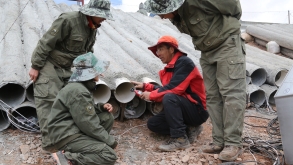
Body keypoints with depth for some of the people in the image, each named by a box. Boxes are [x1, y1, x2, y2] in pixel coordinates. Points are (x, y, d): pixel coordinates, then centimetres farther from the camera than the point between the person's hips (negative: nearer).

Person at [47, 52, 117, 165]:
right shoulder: (78, 91, -22)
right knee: (110, 156, -17)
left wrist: (102, 107, 1)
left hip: (74, 128, 10)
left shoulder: (82, 86, 10)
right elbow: (88, 123, -22)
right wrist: (110, 140, -12)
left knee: (107, 117, 5)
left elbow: (86, 111, 20)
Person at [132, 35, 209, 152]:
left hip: (197, 110, -9)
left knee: (169, 98, -33)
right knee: (152, 123, 3)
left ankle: (180, 138, -23)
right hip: (185, 109, 9)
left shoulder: (184, 63, -17)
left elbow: (174, 88, -25)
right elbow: (166, 89, 10)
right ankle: (190, 129, 3)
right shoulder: (169, 68, 10)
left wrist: (151, 95, -15)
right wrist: (145, 86, 4)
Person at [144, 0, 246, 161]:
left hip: (227, 43, -7)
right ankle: (219, 141, 7)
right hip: (207, 50, 8)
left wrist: (230, 23, 1)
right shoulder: (175, 14, -5)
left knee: (231, 93, -10)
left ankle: (233, 143, -6)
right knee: (212, 96, 3)